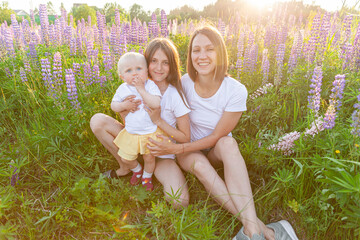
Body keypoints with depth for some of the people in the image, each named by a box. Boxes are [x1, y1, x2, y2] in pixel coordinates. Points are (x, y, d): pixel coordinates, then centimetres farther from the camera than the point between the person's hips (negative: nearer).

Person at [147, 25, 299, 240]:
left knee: (227, 143, -35)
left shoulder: (236, 91, -21)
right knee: (199, 164, -33)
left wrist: (176, 148, -26)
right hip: (189, 151, 1)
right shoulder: (185, 83, -15)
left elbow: (217, 137, -19)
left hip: (219, 151, -1)